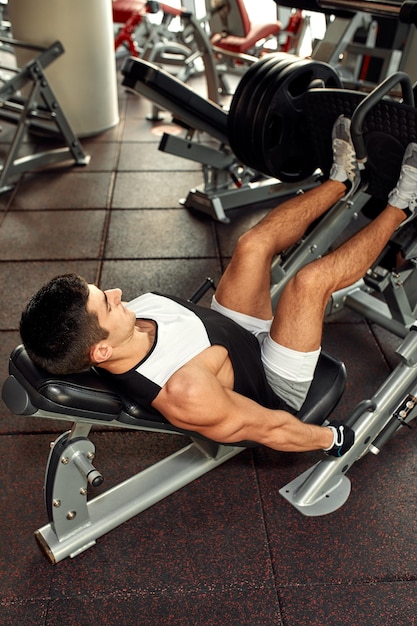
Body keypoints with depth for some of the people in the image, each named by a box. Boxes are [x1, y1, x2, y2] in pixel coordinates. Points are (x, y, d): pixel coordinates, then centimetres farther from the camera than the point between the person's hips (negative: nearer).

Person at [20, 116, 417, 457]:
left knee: (253, 245, -3)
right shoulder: (182, 392, -42)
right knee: (311, 280, -22)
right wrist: (335, 439, -11)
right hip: (273, 385, -7)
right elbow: (270, 430, -27)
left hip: (234, 333, 7)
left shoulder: (117, 330, -20)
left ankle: (343, 180, 20)